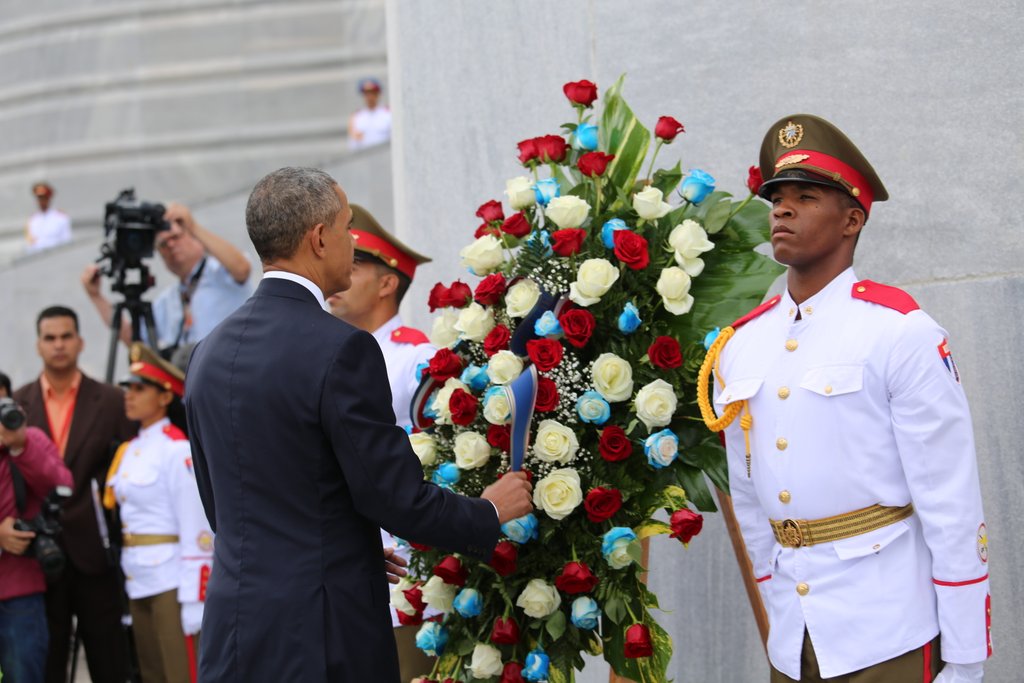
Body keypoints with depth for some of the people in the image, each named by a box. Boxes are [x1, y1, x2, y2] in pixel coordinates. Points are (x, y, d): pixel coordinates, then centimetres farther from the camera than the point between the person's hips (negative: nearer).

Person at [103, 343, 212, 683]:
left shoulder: (178, 450, -11)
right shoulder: (130, 450, 13)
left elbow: (196, 529, -15)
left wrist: (195, 600, -18)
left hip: (171, 582, -8)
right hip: (138, 582, 8)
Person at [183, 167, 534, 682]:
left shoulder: (209, 352, 9)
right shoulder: (342, 351, -15)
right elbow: (396, 498, -14)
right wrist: (491, 513, 4)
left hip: (232, 637, 8)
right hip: (319, 637, -7)